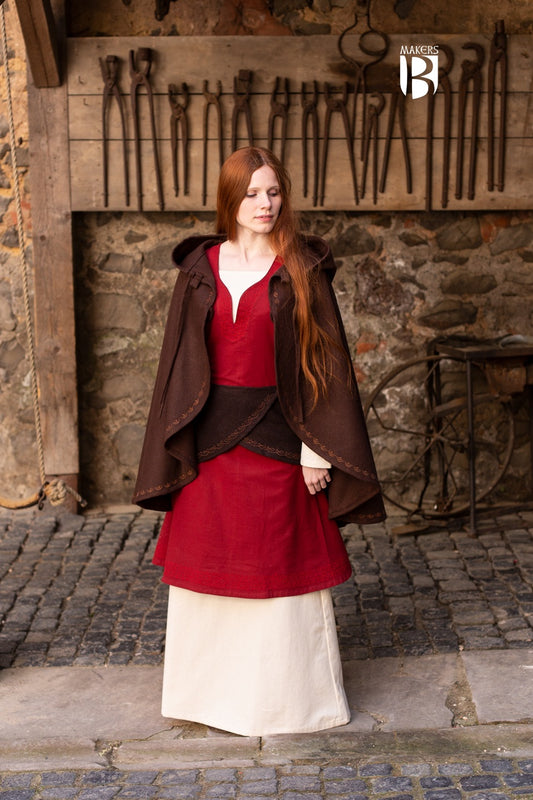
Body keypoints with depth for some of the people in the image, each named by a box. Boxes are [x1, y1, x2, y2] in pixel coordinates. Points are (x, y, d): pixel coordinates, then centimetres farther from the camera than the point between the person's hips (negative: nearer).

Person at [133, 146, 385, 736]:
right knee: (211, 564, 11)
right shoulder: (200, 268, 5)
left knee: (280, 567, 5)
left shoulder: (301, 269, -2)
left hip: (275, 435, -2)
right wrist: (180, 446, 3)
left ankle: (284, 693, 21)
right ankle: (215, 688, 26)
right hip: (211, 437, 3)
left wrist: (315, 449, -9)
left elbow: (323, 360, -3)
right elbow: (181, 360, 8)